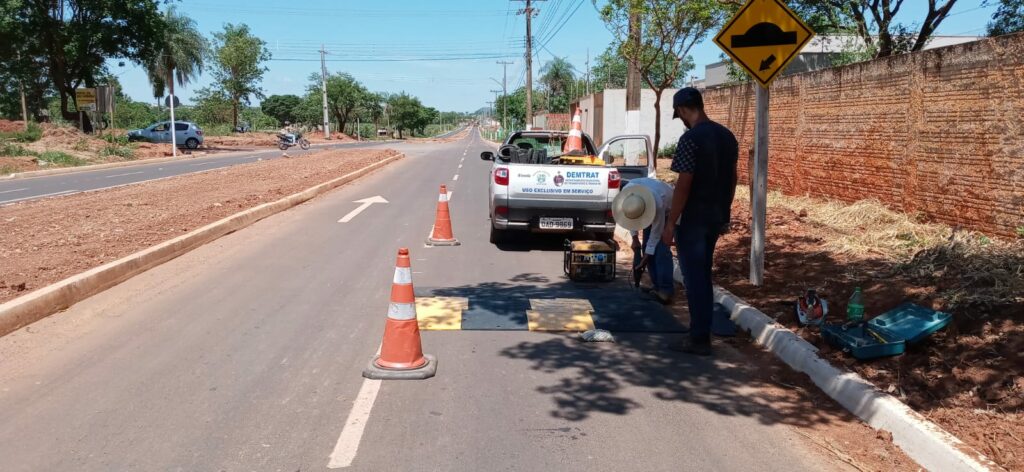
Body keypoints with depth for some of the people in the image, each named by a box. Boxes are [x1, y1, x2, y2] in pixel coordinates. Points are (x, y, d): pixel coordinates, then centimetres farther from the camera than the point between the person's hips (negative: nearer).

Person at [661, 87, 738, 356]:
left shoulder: (690, 139, -18)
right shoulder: (727, 136, 8)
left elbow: (683, 186, -19)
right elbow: (732, 179, 14)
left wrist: (671, 224, -14)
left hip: (693, 220, -8)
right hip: (716, 217, 8)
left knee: (694, 279, 0)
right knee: (703, 276, 17)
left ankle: (699, 340, 6)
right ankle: (702, 333, 23)